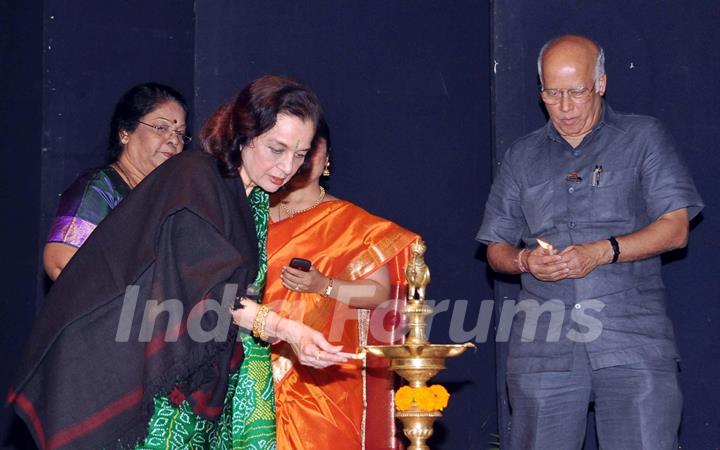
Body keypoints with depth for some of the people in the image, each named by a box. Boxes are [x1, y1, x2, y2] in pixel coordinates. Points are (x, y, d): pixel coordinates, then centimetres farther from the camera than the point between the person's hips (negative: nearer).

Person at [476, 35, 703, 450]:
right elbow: (496, 248, 18)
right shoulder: (522, 157, 18)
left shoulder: (644, 138, 9)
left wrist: (601, 252, -14)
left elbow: (675, 228, 0)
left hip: (633, 341, -2)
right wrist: (524, 260, -5)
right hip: (544, 346, 3)